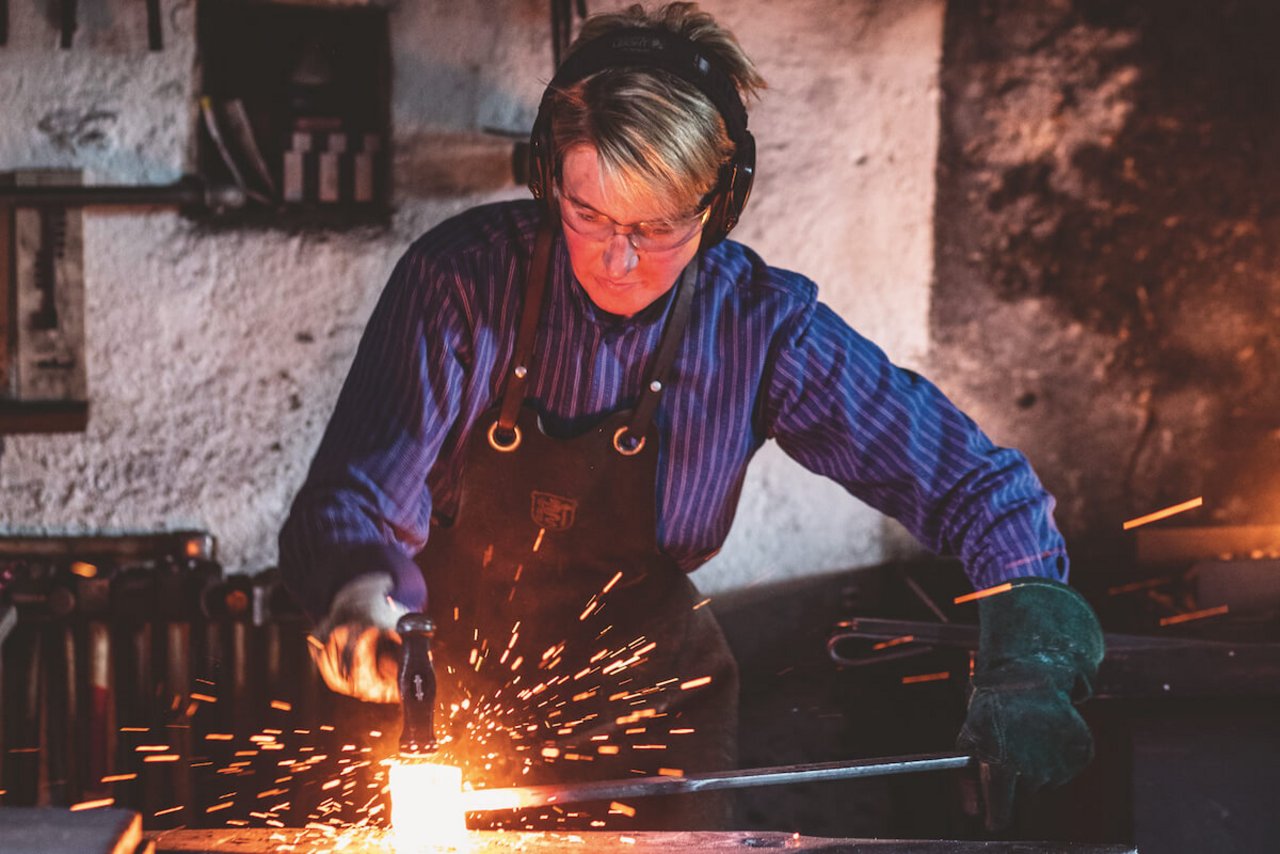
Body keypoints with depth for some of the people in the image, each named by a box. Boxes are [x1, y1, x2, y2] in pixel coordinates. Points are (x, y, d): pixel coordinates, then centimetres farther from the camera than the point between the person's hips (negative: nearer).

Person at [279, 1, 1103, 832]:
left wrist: (1028, 668, -28)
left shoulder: (757, 324, -15)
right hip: (450, 680, -1)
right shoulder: (461, 279, -19)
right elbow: (359, 492, -20)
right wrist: (362, 598, -43)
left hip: (645, 697, 1)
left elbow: (976, 482, -14)